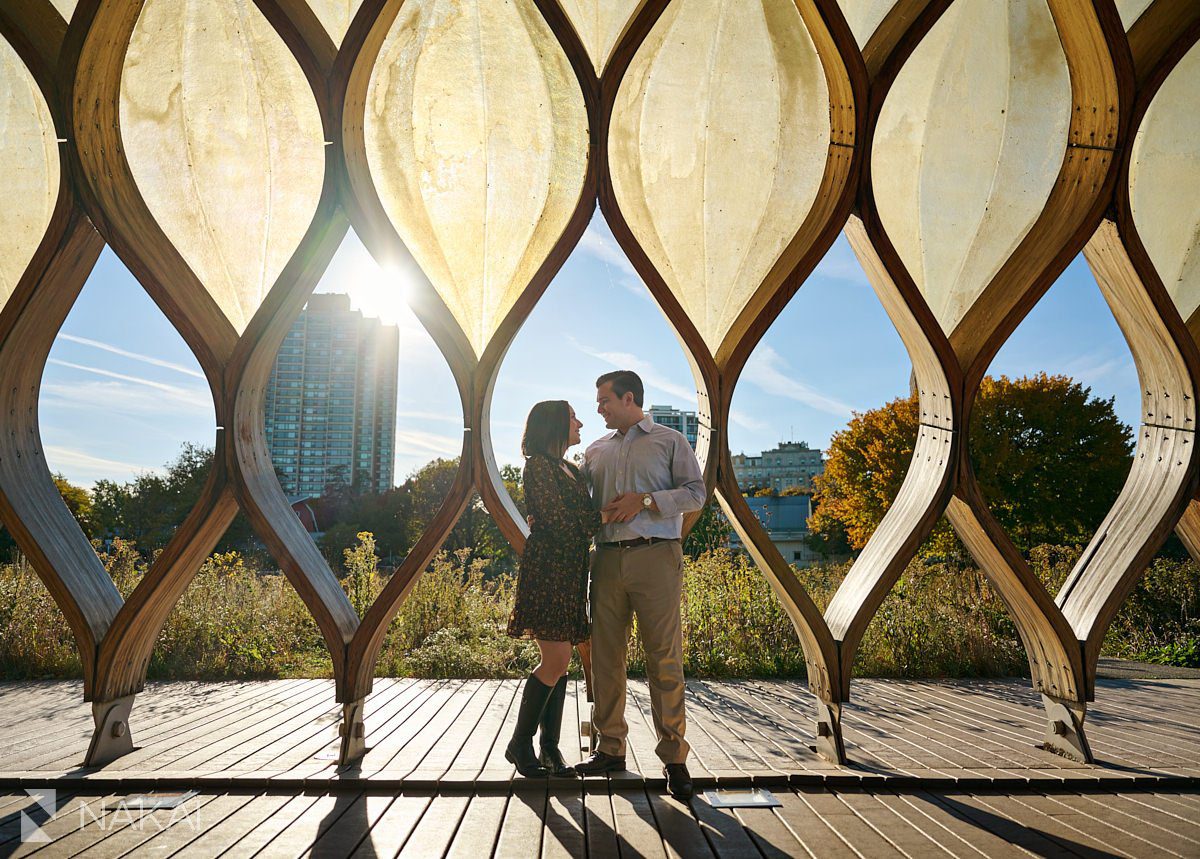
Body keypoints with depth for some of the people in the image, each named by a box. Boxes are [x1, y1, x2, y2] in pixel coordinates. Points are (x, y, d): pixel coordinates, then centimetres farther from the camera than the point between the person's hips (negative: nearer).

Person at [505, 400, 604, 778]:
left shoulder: (571, 470, 20)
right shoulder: (539, 465, -7)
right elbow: (556, 519, -16)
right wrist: (605, 515, -7)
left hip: (571, 572, 9)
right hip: (546, 569, -8)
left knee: (560, 661, 7)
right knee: (556, 660, -10)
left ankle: (550, 747, 14)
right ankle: (520, 743, 4)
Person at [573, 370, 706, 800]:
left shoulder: (670, 441, 7)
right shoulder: (596, 450, 21)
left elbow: (696, 493, -1)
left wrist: (645, 500, -11)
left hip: (655, 558, -4)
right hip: (607, 558, 5)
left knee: (664, 658, -5)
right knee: (605, 656, 6)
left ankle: (673, 756, 4)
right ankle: (610, 748, 18)